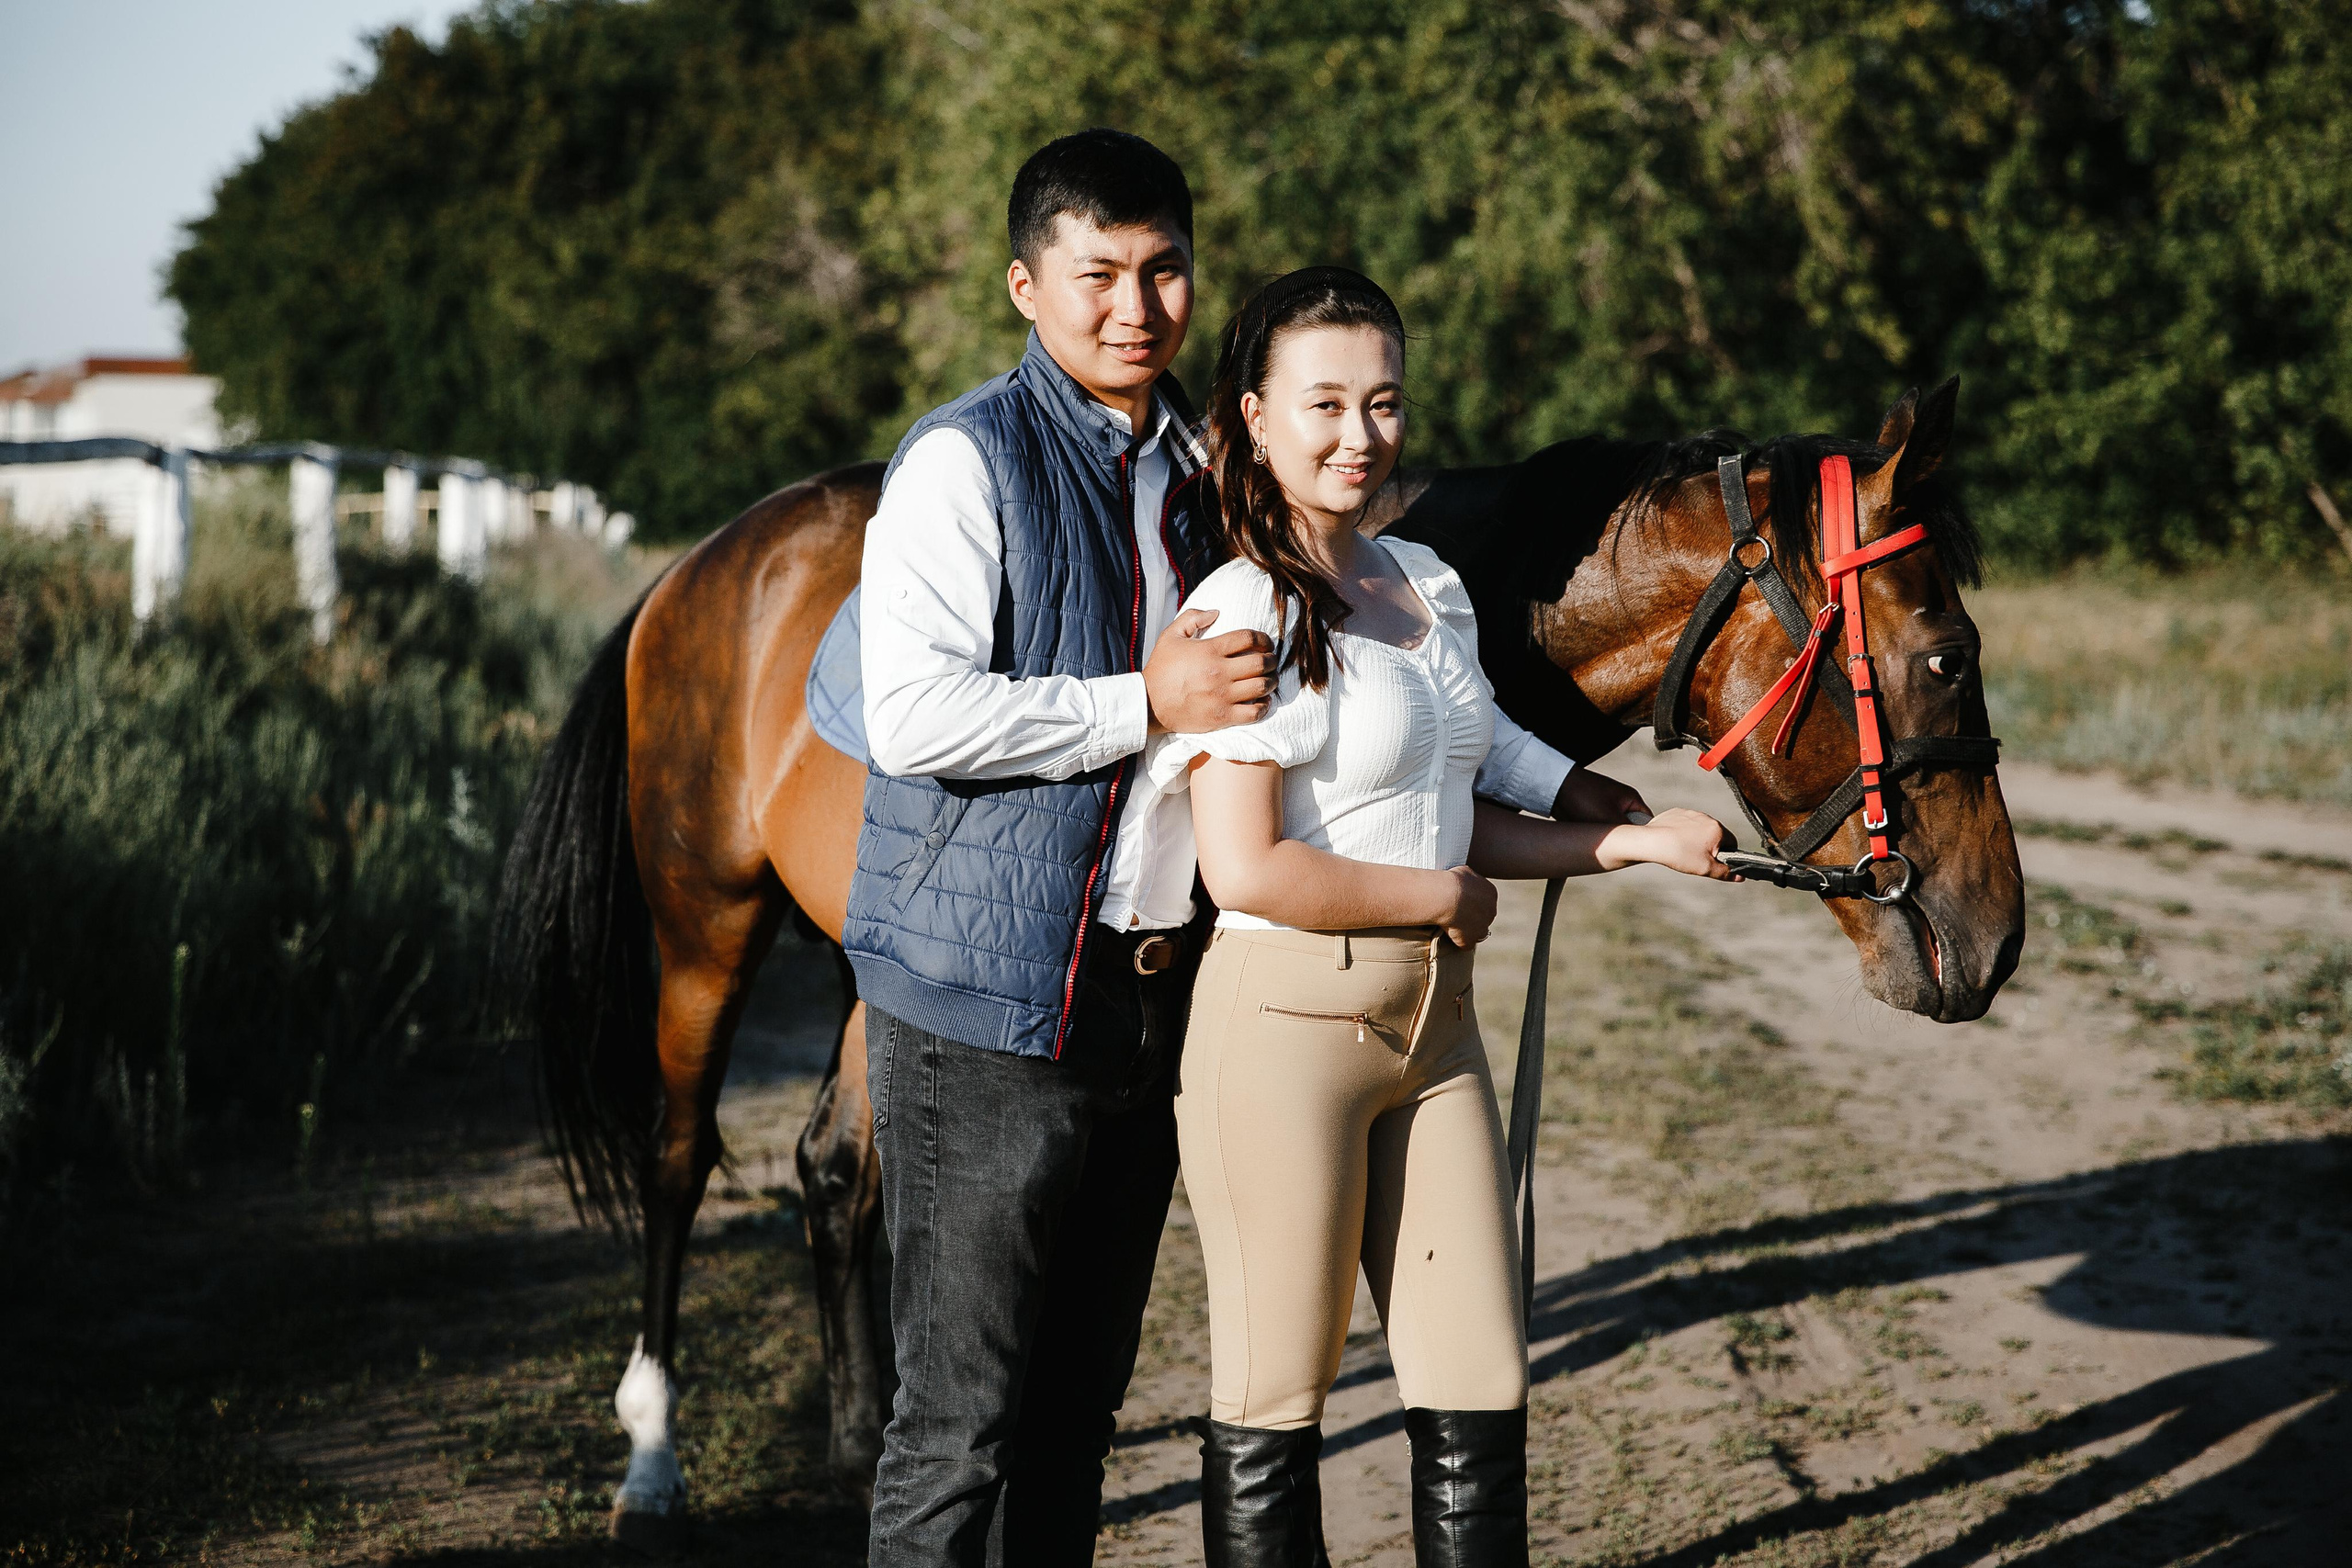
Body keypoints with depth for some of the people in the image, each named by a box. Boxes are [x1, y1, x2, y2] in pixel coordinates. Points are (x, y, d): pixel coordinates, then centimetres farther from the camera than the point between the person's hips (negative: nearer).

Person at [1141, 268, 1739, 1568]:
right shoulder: (1245, 610, -12)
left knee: (1482, 1399, 9)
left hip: (1435, 1022, 7)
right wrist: (1444, 898, -10)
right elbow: (1248, 870, -19)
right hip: (1285, 1022, -7)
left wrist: (1633, 842, 8)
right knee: (1272, 1405, 5)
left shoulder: (1430, 586, 12)